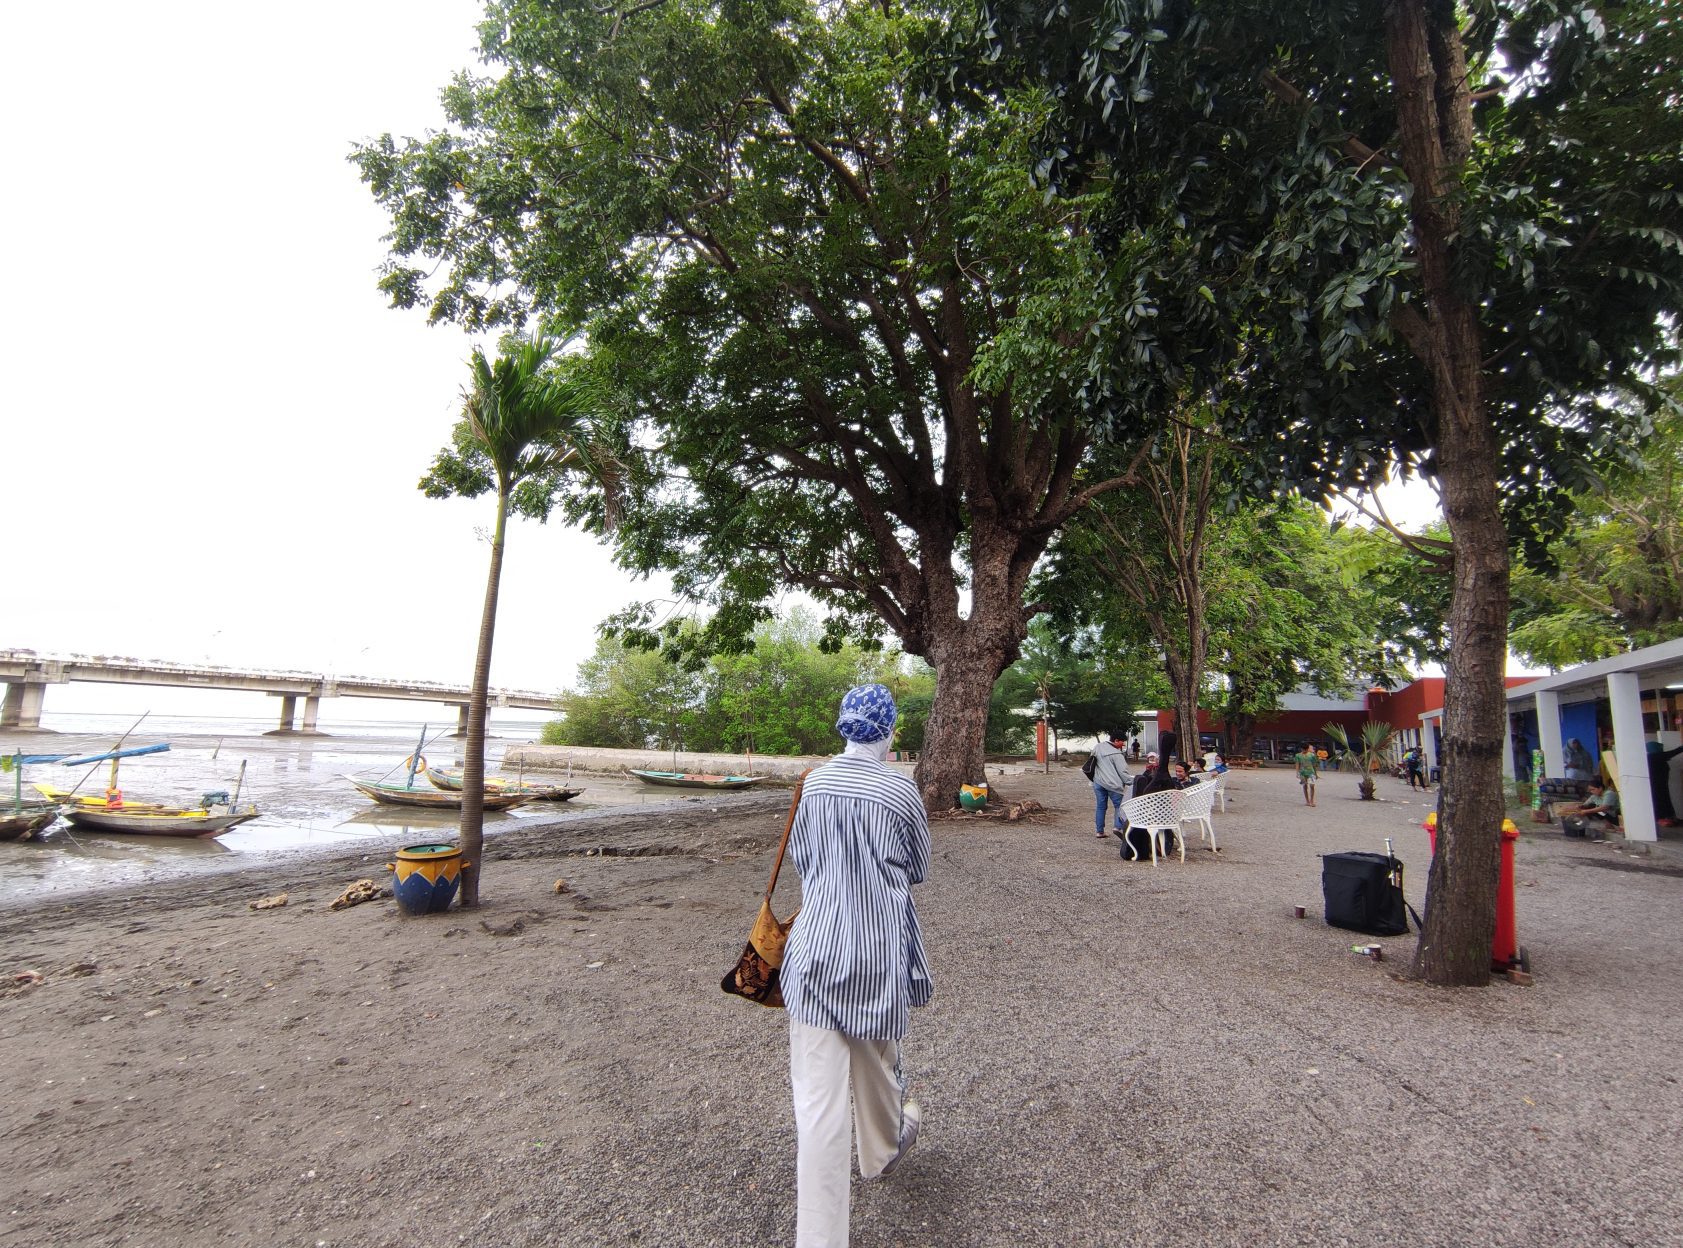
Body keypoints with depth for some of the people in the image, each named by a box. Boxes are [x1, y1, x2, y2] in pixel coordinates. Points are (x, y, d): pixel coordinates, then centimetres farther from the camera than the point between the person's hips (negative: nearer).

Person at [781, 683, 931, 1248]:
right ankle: (883, 1148, 52)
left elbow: (799, 856, 9)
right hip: (879, 948, 0)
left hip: (816, 945, 1)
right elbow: (918, 869, 3)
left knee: (817, 1088, 2)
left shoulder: (815, 781, -3)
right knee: (874, 1057, 25)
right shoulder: (900, 790, -11)